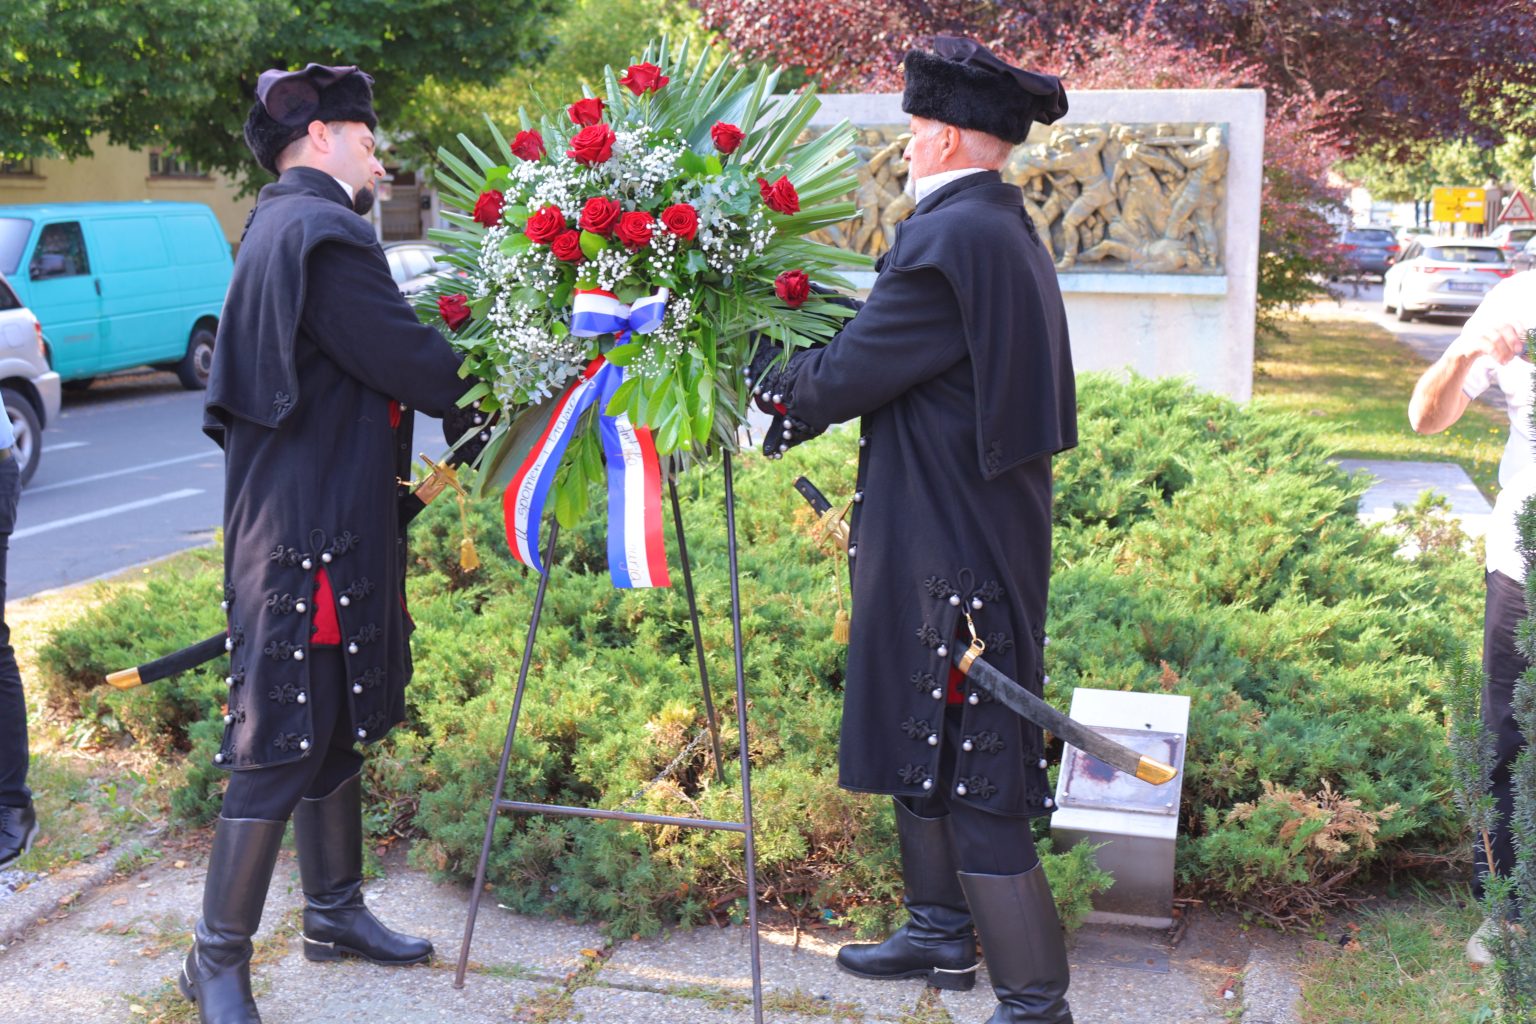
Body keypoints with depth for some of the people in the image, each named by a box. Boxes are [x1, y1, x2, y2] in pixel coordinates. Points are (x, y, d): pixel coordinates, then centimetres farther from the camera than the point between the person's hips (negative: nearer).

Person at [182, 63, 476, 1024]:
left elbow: (376, 357, 16)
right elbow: (415, 366, -18)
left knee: (336, 720, 18)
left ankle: (335, 909, 33)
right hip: (312, 529, -11)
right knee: (286, 737, -3)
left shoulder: (286, 227, 16)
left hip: (327, 517, 11)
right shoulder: (317, 232, -17)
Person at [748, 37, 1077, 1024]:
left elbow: (845, 376, -16)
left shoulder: (947, 240, -20)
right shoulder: (1008, 230, 11)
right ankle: (942, 934, 36)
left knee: (970, 777, -2)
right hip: (978, 529, 10)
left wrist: (773, 378, 3)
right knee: (922, 745, 21)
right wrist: (807, 377, 10)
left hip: (948, 553, -10)